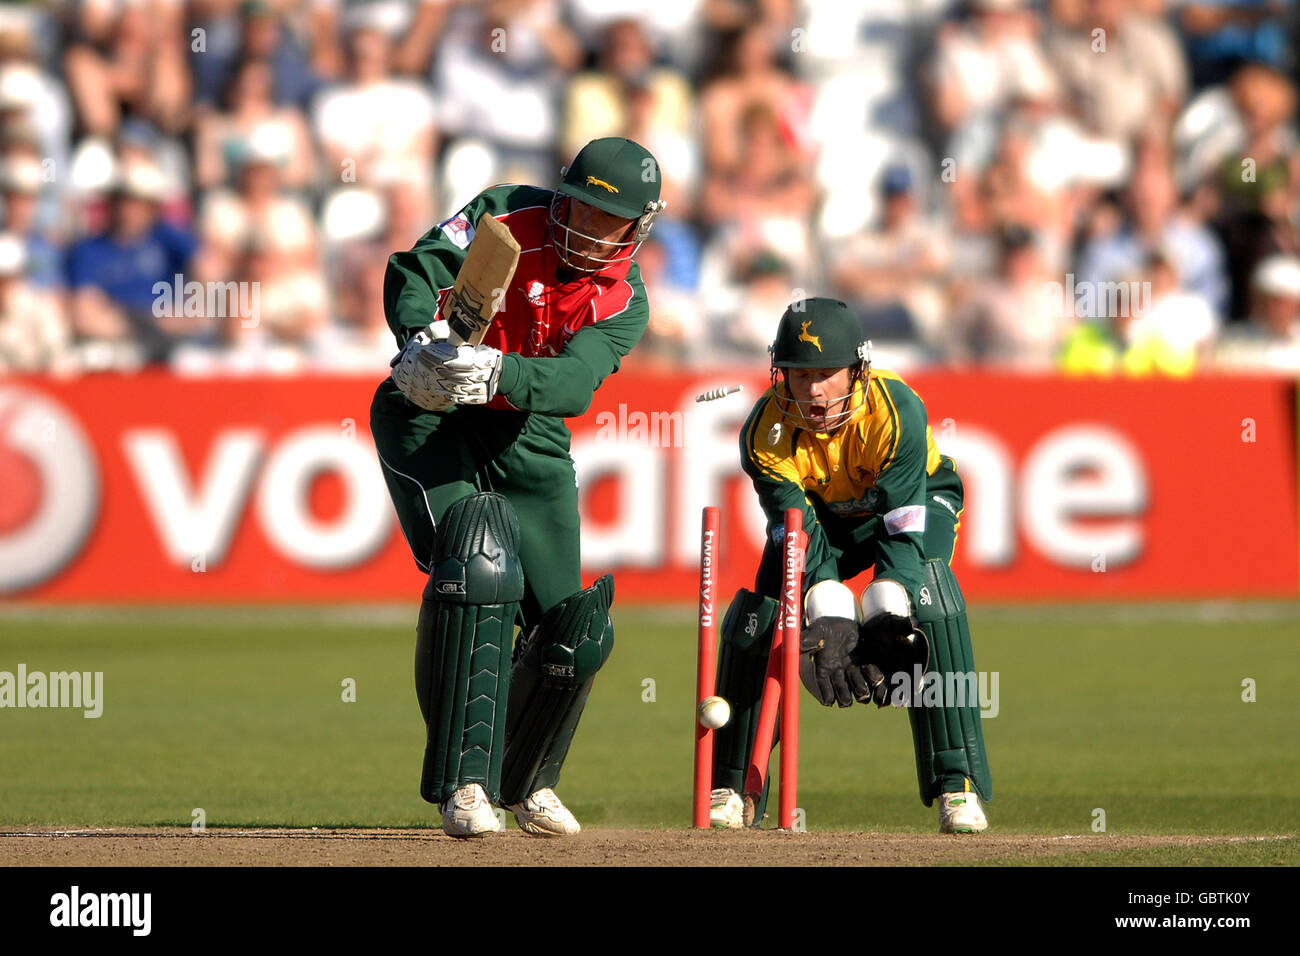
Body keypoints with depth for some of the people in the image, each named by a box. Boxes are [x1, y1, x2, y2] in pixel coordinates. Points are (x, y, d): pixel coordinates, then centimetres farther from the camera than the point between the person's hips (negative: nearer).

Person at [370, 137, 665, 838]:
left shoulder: (624, 303, -5)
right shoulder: (507, 216, -10)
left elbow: (573, 383, -24)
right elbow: (413, 272, -18)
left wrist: (497, 372, -45)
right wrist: (422, 341, -40)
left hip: (526, 436, 4)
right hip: (430, 414, -4)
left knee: (572, 630, 2)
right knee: (479, 562, -29)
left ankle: (527, 781, 32)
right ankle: (463, 782, -29)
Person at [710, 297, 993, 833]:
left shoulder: (897, 412, -36)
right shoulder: (767, 433, -29)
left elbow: (904, 530, -34)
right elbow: (800, 537, -29)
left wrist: (885, 622, -45)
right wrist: (830, 621, -44)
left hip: (916, 500, -3)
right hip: (818, 511, 3)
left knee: (930, 604, -31)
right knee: (755, 619, -14)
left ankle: (957, 785, -28)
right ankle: (733, 791, 3)